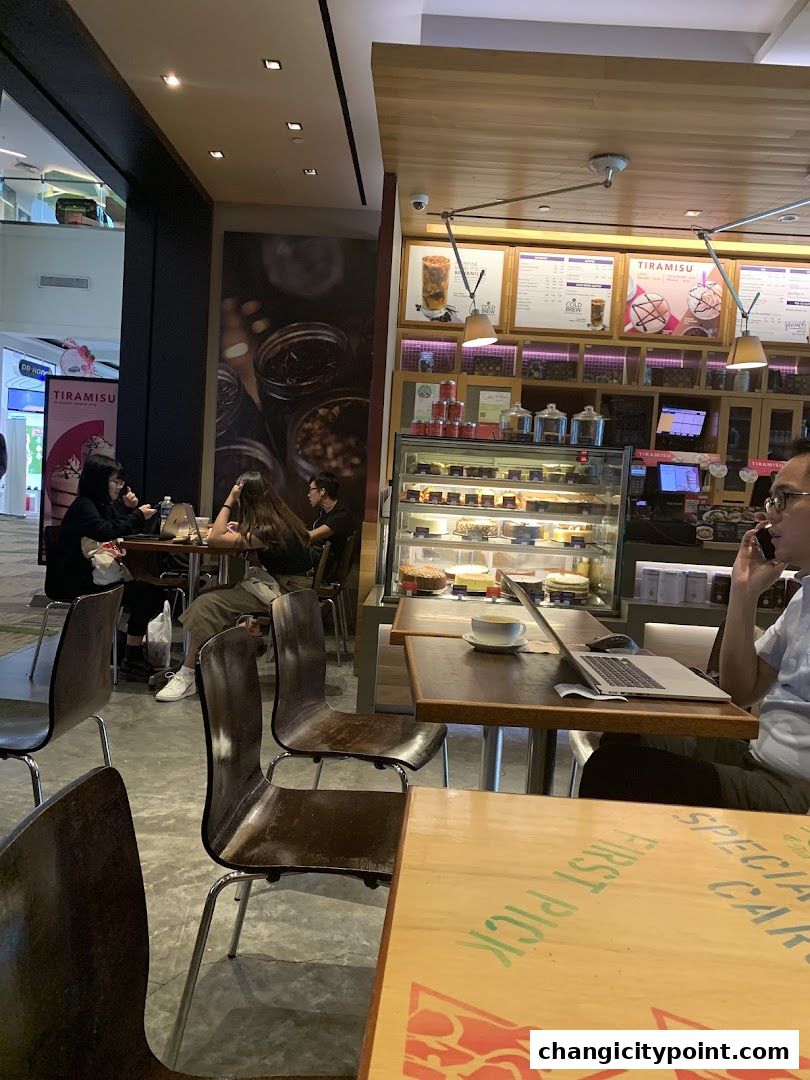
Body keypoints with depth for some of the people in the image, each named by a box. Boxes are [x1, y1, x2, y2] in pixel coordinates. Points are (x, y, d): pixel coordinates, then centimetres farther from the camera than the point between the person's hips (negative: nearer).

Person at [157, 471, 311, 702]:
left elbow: (215, 538, -18)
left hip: (274, 594, -9)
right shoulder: (282, 520, 5)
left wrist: (229, 500, -14)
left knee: (208, 604, -14)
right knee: (209, 593, 5)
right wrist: (241, 529, 8)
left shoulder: (267, 530, -20)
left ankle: (187, 676, -8)